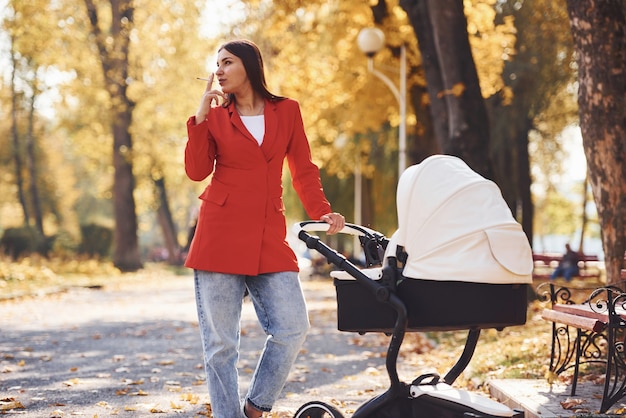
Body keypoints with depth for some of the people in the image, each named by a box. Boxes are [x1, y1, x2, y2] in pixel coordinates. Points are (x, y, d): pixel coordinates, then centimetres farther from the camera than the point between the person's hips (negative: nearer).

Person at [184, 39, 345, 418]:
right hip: (221, 235, -1)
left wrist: (322, 212, -3)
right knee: (220, 342, -2)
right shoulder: (215, 116, 10)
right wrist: (201, 115, -6)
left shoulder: (287, 111, 11)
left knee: (293, 328, -10)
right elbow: (197, 171, -1)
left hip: (269, 239, 1)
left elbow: (304, 170, 11)